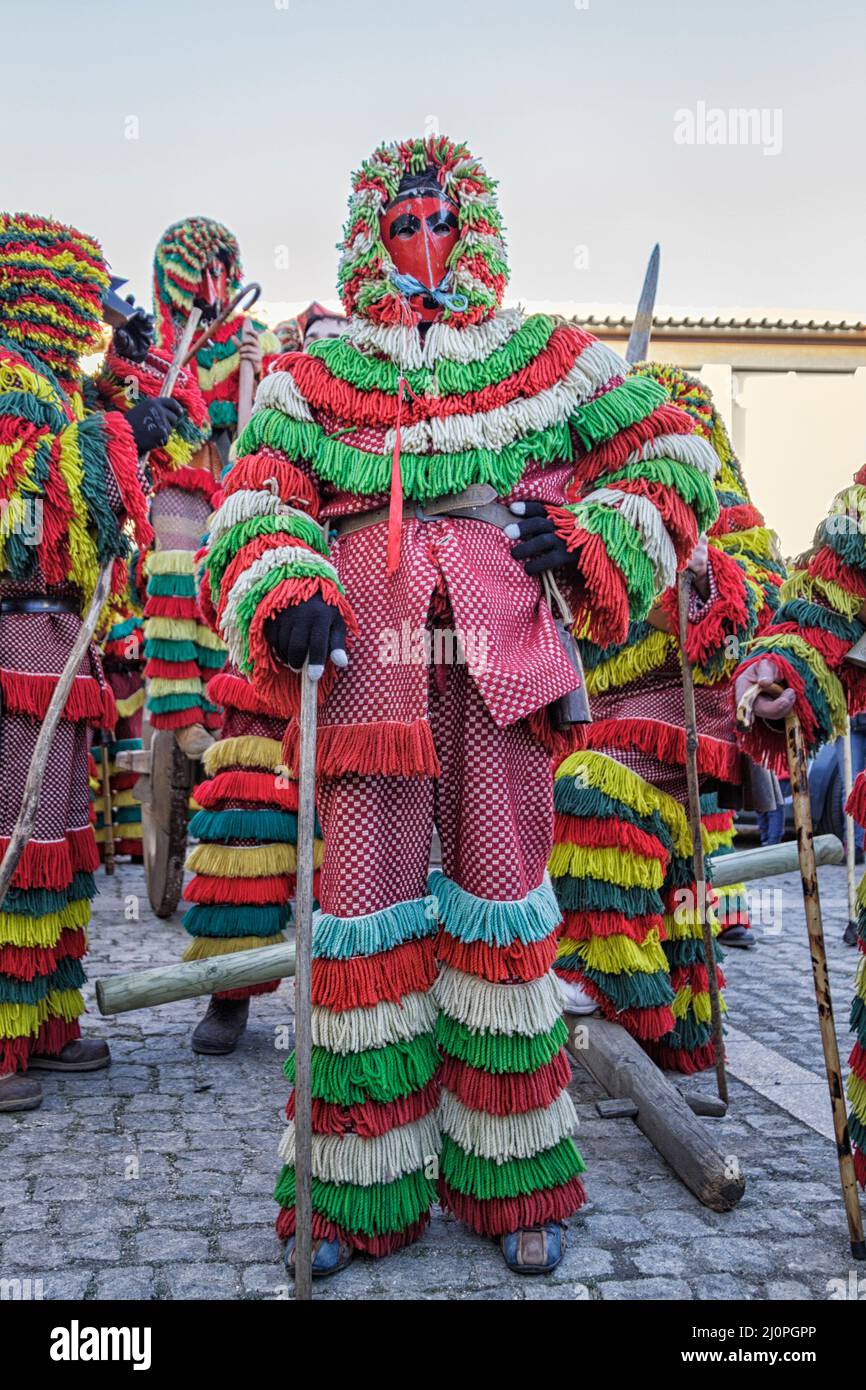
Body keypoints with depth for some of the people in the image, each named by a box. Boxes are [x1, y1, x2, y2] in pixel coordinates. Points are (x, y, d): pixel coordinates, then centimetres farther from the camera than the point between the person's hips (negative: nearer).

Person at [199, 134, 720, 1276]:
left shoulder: (550, 359, 18)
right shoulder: (312, 376, 18)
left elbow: (674, 455, 18)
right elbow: (254, 497, 8)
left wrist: (594, 540, 1)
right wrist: (284, 590, -13)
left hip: (502, 653, 0)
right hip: (362, 649, 0)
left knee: (502, 896, 2)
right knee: (366, 894, -1)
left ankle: (513, 1181, 17)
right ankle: (361, 1188, 13)